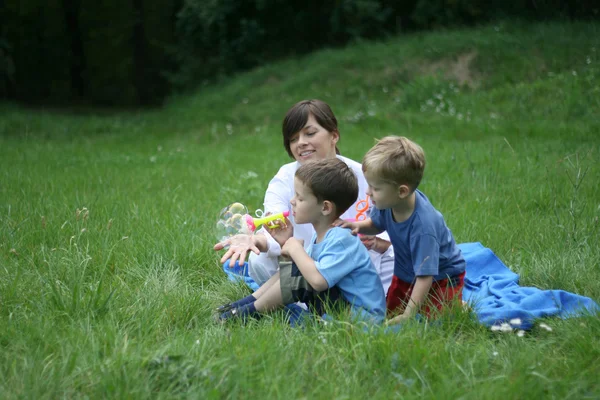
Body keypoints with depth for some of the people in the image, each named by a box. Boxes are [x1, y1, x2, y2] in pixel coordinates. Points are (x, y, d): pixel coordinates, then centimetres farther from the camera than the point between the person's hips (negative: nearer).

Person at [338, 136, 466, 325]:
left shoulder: (423, 226, -40)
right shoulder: (387, 203, -19)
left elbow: (425, 276, -37)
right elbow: (376, 224, 7)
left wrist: (408, 315, -37)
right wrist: (358, 226, -17)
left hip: (440, 279, -7)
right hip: (406, 275, 7)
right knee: (390, 314, 9)